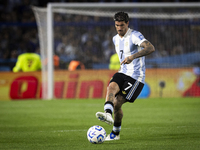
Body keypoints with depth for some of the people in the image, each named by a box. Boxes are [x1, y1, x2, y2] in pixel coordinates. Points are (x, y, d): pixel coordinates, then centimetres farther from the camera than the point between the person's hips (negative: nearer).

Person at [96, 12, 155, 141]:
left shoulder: (135, 36, -14)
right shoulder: (115, 39, 11)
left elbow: (151, 48, -31)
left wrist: (133, 56, -43)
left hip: (136, 77, -6)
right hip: (122, 73, 6)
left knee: (117, 104, -12)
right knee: (111, 87, -27)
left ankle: (116, 133, 6)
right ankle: (108, 114, -47)